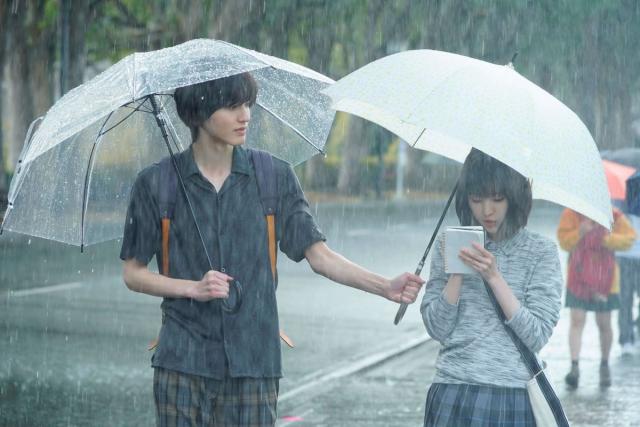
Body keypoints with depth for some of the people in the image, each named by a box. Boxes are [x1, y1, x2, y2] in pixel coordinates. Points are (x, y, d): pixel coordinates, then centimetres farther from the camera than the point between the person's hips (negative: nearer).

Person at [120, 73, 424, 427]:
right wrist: (194, 288, -11)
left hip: (254, 363, 1)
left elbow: (318, 254, 3)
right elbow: (133, 273, 5)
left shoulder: (274, 177, 4)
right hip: (183, 364, -1)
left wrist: (386, 288, -10)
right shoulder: (156, 184, 1)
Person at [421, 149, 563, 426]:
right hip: (451, 395, 1)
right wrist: (457, 271, -11)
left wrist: (494, 277, -14)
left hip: (511, 400, -1)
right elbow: (437, 329, 0)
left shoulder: (541, 252, 1)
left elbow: (537, 336, -8)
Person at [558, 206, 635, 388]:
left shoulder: (613, 215, -5)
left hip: (605, 279, 1)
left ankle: (604, 365, 28)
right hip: (578, 278, -1)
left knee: (604, 324, 10)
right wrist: (580, 232, -25)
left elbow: (629, 237, -5)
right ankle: (574, 366, -15)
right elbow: (564, 241, -8)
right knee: (577, 321, -11)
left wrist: (609, 238, -21)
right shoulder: (571, 214, -7)